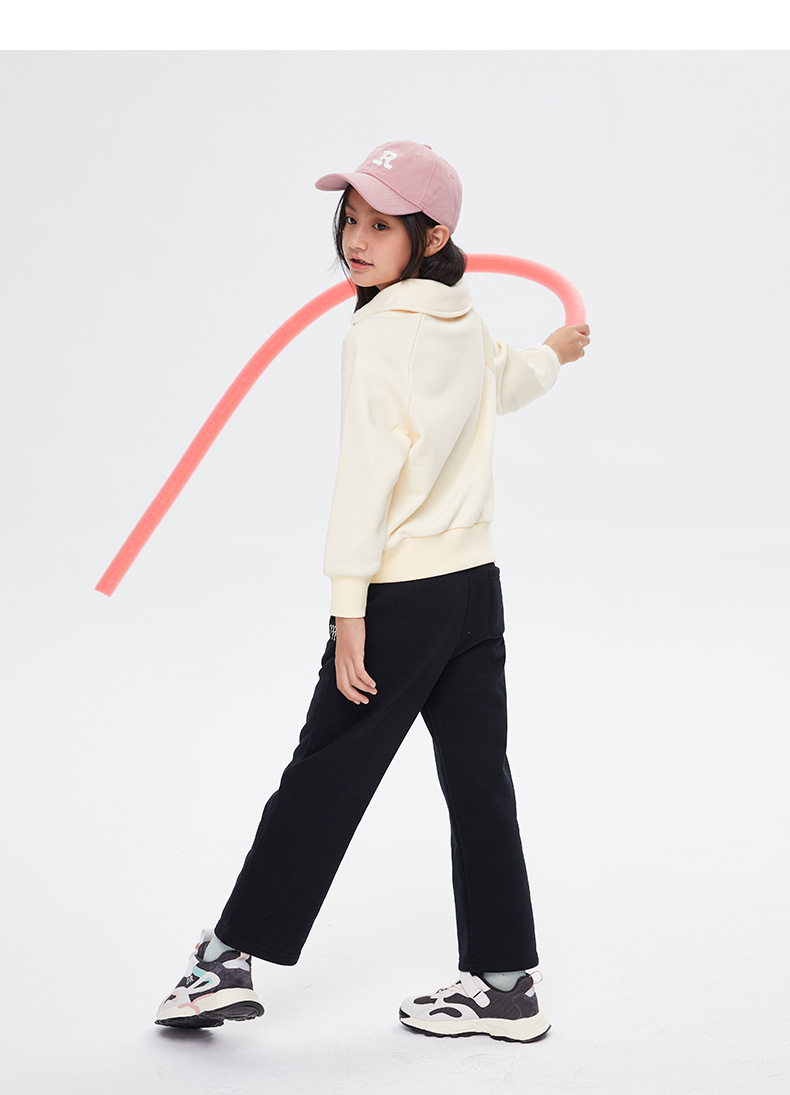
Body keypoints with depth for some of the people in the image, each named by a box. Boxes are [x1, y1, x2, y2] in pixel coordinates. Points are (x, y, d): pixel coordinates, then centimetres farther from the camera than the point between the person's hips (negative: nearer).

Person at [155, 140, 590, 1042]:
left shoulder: (378, 332, -14)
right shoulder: (468, 324, 10)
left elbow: (369, 474, -18)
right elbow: (508, 381, 34)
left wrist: (348, 610, -17)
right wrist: (557, 353, 58)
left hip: (404, 592, -8)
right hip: (477, 585, 8)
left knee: (322, 780, 0)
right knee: (478, 784, 10)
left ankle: (230, 960, 9)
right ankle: (504, 984, 17)